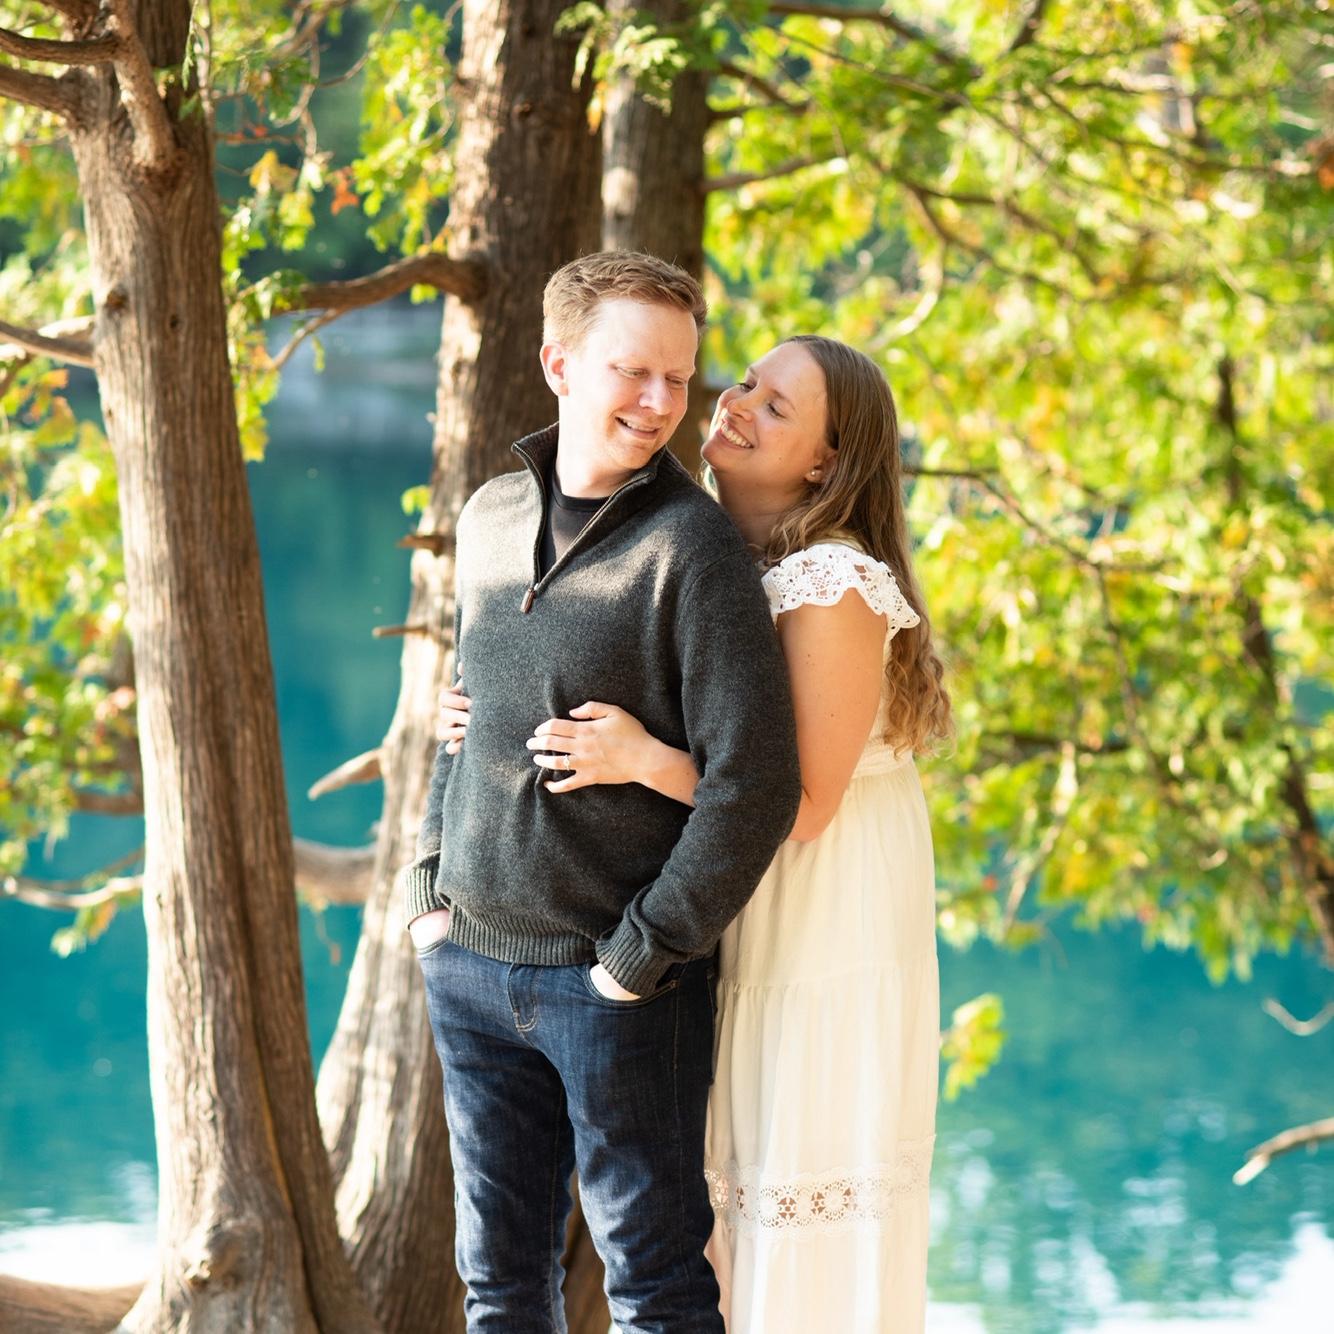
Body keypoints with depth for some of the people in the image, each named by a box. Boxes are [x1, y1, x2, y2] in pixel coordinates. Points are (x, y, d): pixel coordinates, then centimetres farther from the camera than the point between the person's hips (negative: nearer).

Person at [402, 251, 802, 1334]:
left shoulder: (692, 546, -12)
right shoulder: (492, 517, 9)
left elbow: (756, 780, -17)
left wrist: (643, 954, -14)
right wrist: (430, 886, 12)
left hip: (618, 981, -6)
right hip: (471, 963, 6)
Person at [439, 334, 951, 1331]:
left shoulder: (833, 587, -19)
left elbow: (803, 804, -21)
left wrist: (642, 759, -27)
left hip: (828, 944, -8)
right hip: (734, 929, 8)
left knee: (813, 1244, 0)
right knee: (736, 1201, 14)